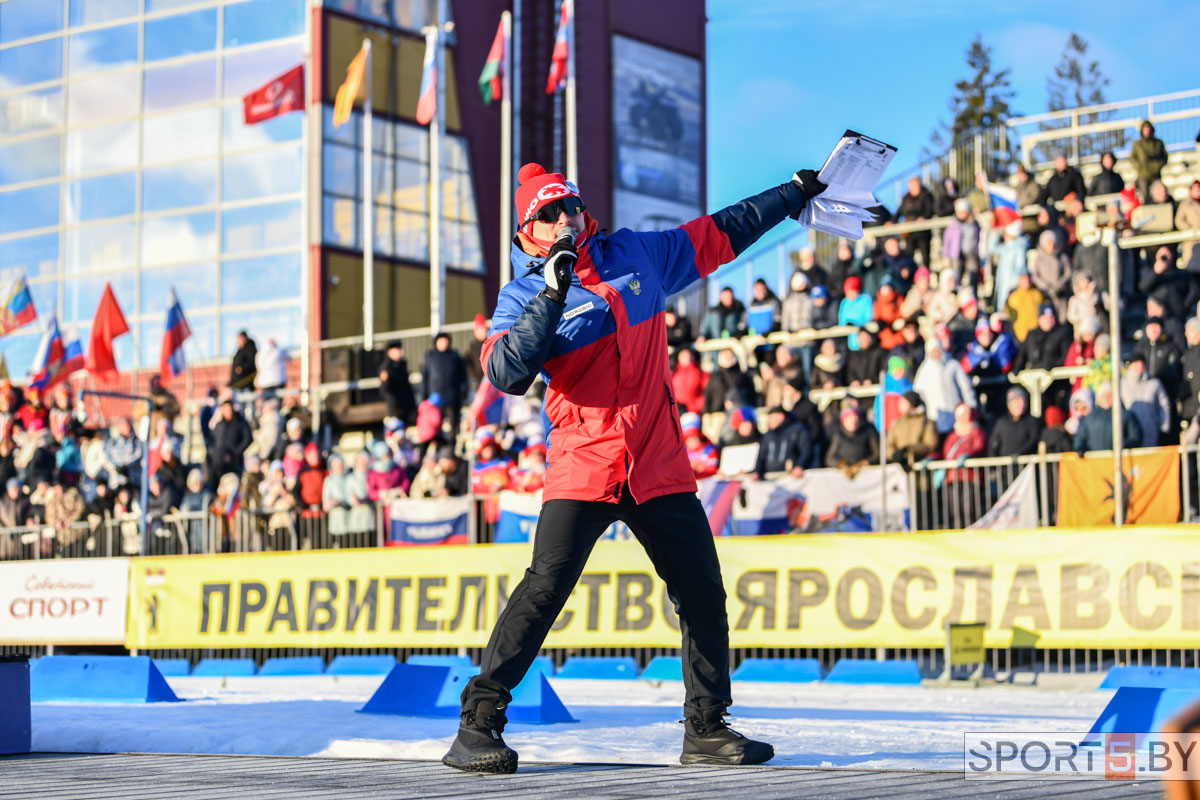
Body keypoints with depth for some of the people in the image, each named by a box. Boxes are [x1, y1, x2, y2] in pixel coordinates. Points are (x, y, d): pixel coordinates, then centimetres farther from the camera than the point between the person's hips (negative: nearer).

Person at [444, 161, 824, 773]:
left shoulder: (637, 256, 11)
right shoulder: (523, 296, 0)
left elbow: (718, 235, 23)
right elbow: (506, 374, -17)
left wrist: (795, 193, 29)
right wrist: (552, 297, -23)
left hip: (660, 467, 4)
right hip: (582, 465, -4)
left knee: (703, 595, 4)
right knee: (546, 585, -18)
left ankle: (707, 731, 18)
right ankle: (478, 723, -12)